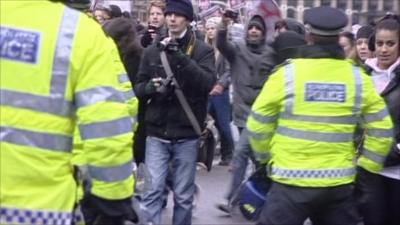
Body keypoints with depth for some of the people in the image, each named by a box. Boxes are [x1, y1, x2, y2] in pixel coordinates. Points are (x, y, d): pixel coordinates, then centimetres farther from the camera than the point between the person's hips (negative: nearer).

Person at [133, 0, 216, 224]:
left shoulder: (203, 50, -1)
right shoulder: (153, 51, 7)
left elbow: (208, 83, -16)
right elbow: (138, 87, 11)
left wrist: (180, 57, -25)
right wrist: (151, 86, -12)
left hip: (187, 134, -1)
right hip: (157, 133, 1)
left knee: (184, 196, 9)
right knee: (152, 191, -4)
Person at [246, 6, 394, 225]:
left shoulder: (287, 73, -8)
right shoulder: (358, 77, 0)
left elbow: (258, 124, -1)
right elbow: (381, 129, 5)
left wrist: (265, 155, 17)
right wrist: (367, 165, 18)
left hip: (292, 181, -3)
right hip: (339, 183, 3)